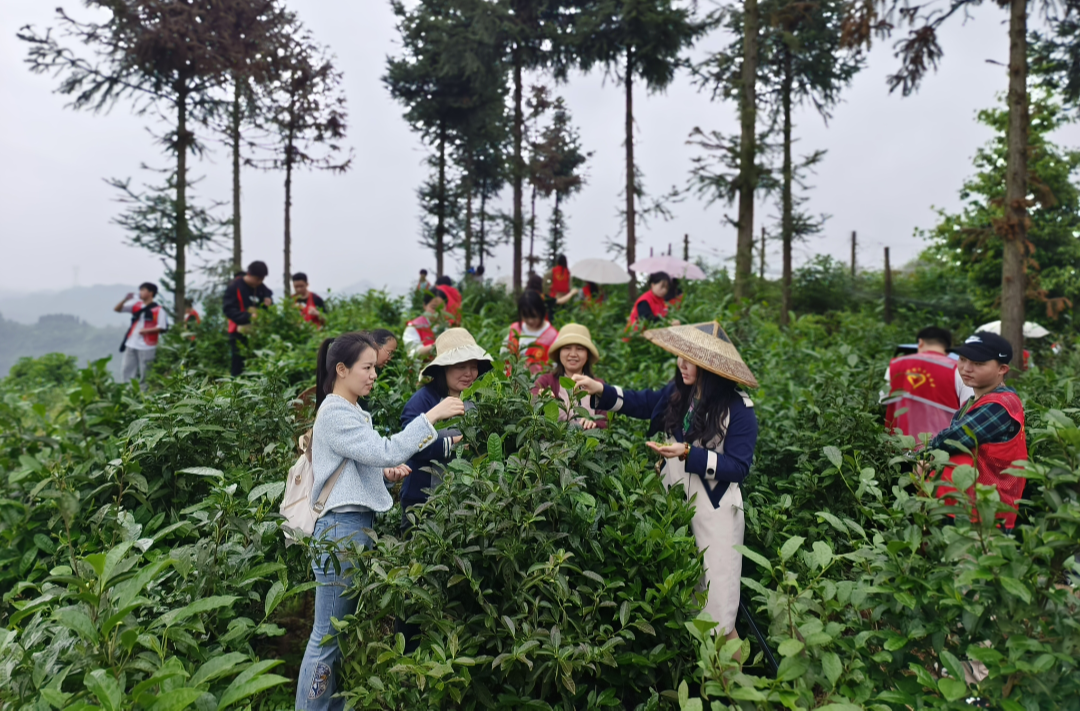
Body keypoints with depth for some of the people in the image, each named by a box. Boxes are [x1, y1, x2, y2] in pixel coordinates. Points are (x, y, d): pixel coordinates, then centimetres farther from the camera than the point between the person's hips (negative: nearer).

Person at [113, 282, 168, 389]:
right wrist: (125, 299, -5)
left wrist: (146, 330, -21)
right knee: (126, 371, 7)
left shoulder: (158, 310, -7)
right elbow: (117, 309, 11)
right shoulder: (136, 306, 11)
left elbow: (162, 327, -11)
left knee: (145, 375, 2)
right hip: (131, 345, 6)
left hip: (147, 347, -6)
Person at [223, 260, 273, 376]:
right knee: (239, 369, -3)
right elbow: (228, 309, -14)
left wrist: (269, 304, -6)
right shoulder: (234, 287, -6)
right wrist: (248, 316, -27)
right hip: (240, 333, -5)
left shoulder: (263, 288, 10)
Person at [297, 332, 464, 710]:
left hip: (358, 527, 10)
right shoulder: (335, 414, -13)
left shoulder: (350, 412, 17)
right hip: (342, 530, -10)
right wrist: (432, 416, -22)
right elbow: (386, 451, -23)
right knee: (327, 637, -2)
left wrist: (385, 473, 3)